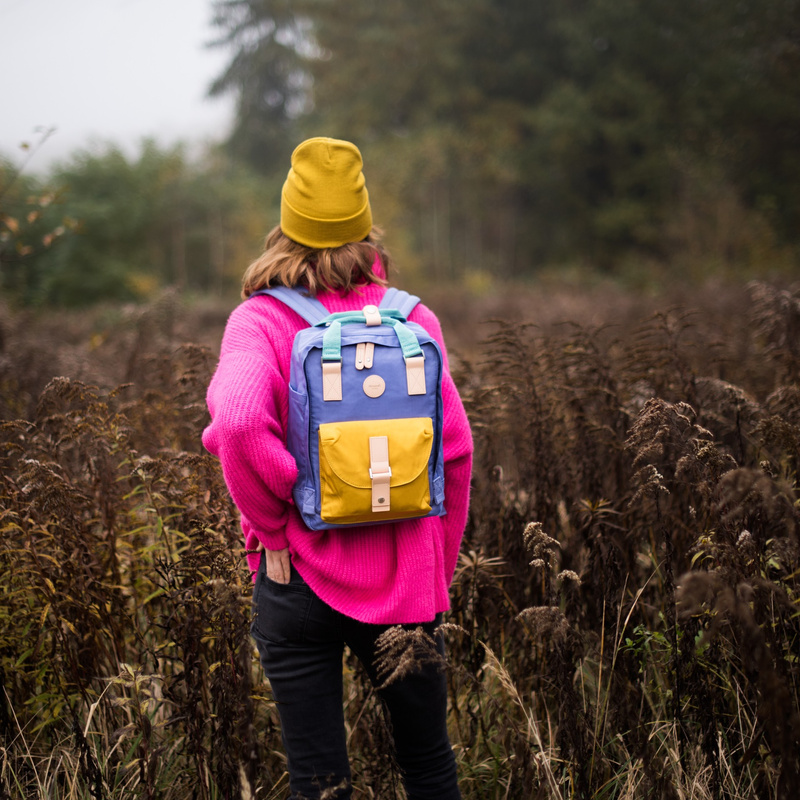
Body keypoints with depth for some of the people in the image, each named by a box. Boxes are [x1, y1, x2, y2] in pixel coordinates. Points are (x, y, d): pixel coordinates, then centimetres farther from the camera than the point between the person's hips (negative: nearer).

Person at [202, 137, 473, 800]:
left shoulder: (261, 320, -9)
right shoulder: (414, 319, -1)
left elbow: (238, 422, -27)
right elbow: (455, 450, -1)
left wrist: (273, 526, -11)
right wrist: (438, 571, 11)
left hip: (301, 576, -2)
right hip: (404, 578, 2)